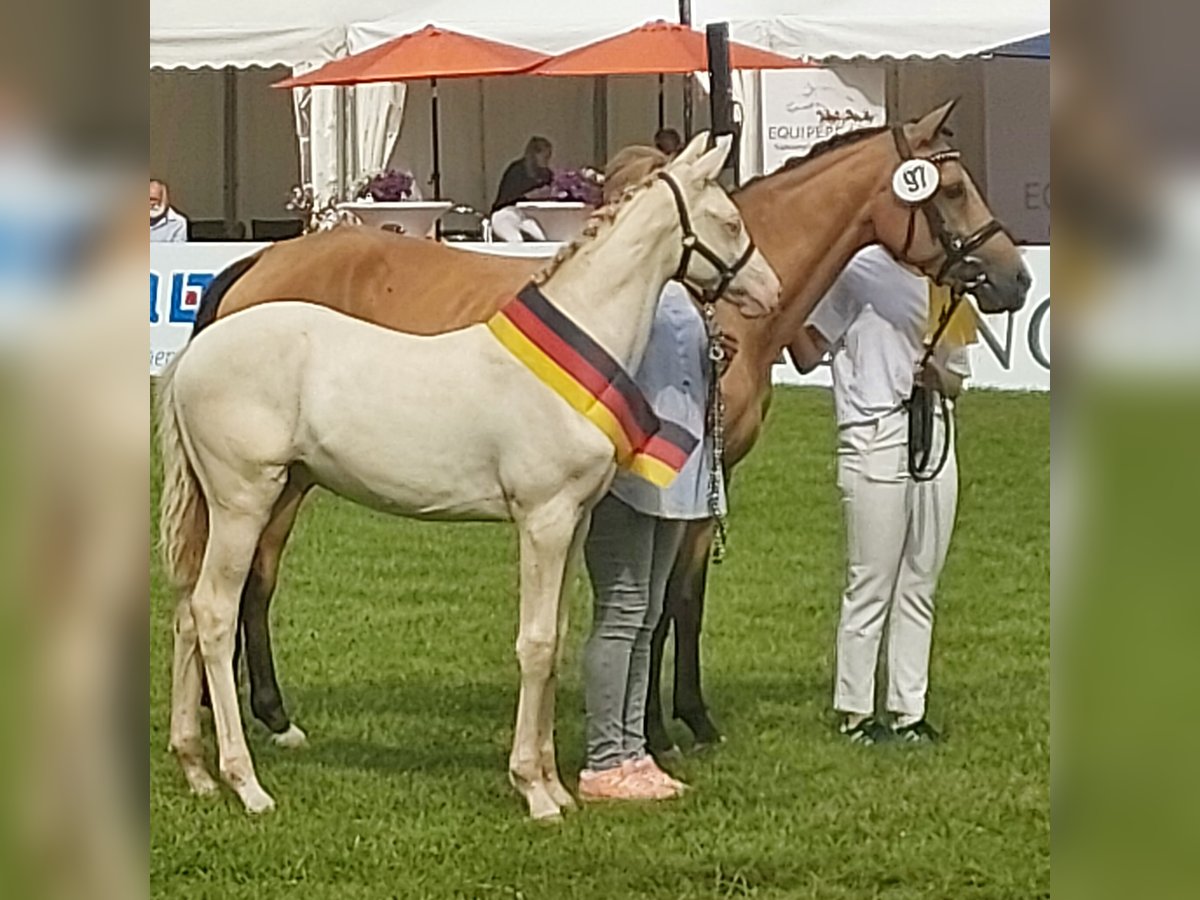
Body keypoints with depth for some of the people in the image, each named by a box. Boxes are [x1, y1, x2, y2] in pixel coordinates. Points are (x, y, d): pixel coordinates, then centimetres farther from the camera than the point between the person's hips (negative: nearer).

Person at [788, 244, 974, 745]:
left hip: (934, 435, 6)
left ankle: (909, 710, 15)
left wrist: (936, 374, -5)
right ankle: (854, 713, 6)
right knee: (870, 586, -1)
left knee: (920, 586, 9)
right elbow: (808, 355, -8)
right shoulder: (859, 272, -3)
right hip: (876, 437, -6)